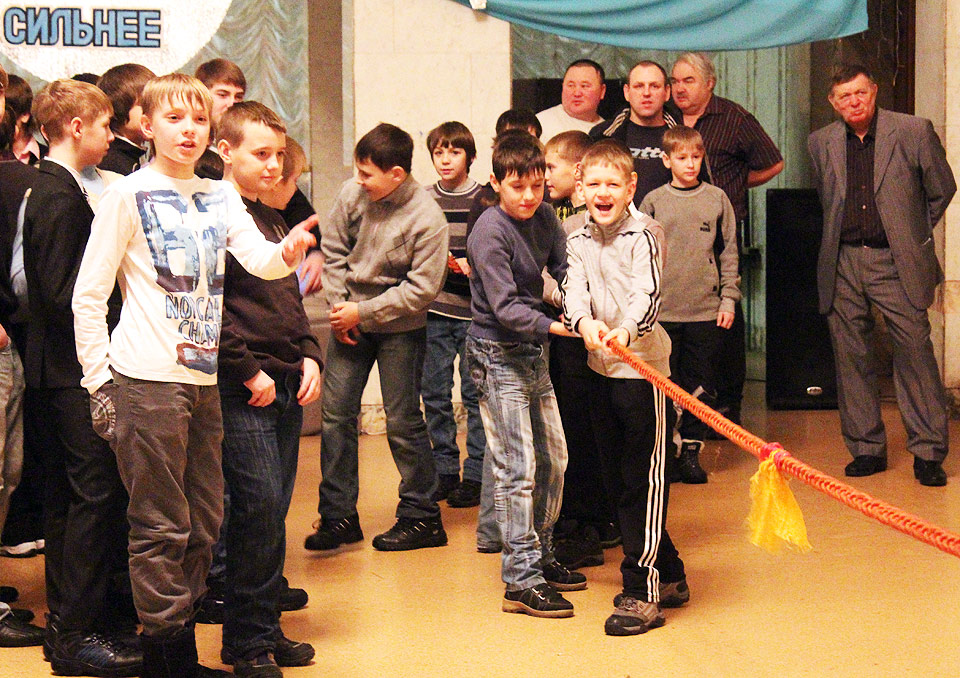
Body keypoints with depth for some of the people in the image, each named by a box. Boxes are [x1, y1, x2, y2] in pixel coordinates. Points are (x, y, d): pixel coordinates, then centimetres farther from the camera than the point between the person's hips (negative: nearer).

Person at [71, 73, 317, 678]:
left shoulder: (221, 196, 12)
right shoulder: (129, 195, -5)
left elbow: (258, 258, -4)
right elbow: (88, 296, -5)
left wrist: (287, 252, -27)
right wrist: (98, 380, -8)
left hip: (204, 378, 7)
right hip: (146, 379, -6)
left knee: (203, 520, 13)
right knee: (162, 525, -3)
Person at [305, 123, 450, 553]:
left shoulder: (427, 219, -18)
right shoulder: (352, 195, -5)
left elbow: (421, 289, -17)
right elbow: (333, 249, 7)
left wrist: (363, 313, -17)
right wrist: (339, 304, -3)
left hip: (399, 328, -5)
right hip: (351, 318, 5)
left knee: (402, 422, 1)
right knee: (335, 413, 2)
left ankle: (421, 516, 15)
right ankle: (338, 515, 12)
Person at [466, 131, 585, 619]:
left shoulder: (544, 216, 4)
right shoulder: (490, 232, -18)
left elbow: (564, 269, 1)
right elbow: (505, 307, -24)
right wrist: (553, 325, -36)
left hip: (533, 353, 8)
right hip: (498, 356, -8)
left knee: (553, 459, 14)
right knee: (517, 469, -8)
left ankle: (541, 558, 30)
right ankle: (521, 583, -3)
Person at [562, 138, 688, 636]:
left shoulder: (643, 236, -8)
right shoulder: (578, 242, 10)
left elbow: (647, 294, -21)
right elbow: (573, 291, -6)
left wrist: (626, 329, -42)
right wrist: (585, 322, -28)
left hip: (643, 367, -7)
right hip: (600, 369, 7)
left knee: (645, 480, -4)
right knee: (617, 480, 13)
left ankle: (643, 593, 0)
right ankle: (669, 576, 28)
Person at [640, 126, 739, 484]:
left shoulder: (717, 199, 6)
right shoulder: (653, 202, 3)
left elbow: (728, 252, 9)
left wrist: (729, 297, 4)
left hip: (706, 310, 1)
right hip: (662, 309, -1)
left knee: (701, 386, 4)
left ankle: (691, 451, 14)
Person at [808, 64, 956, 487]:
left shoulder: (913, 131, -2)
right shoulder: (821, 143, 8)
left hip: (895, 262, -3)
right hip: (843, 264, 3)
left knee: (915, 352, -6)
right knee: (851, 358, 5)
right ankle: (866, 449, 15)